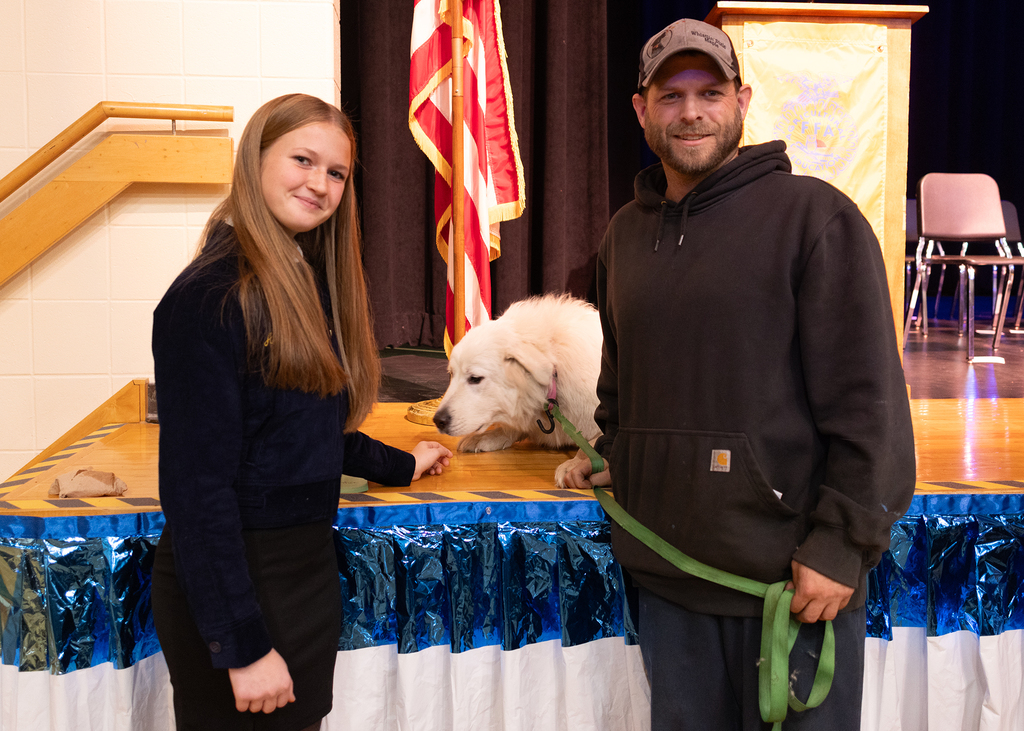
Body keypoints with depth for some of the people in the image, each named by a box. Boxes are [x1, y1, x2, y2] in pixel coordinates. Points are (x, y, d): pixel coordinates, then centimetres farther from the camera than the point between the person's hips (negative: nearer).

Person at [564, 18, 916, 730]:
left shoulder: (814, 214, -7)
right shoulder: (625, 233, 12)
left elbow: (867, 399, -12)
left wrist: (842, 543, -15)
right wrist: (614, 459, 11)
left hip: (793, 572, -5)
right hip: (664, 570, 6)